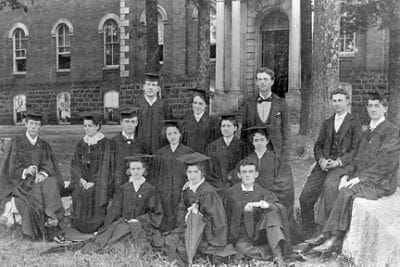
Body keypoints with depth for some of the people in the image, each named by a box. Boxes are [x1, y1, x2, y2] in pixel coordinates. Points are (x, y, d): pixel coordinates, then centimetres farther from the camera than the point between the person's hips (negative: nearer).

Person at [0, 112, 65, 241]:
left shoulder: (44, 145, 12)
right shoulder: (17, 142, 4)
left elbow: (49, 166, 3)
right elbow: (12, 167, -3)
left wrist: (43, 174, -20)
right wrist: (25, 171, -23)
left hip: (40, 179, 2)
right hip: (20, 181, -2)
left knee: (50, 185, -33)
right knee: (36, 197, -32)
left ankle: (50, 218, -34)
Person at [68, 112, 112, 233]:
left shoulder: (104, 143, -2)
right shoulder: (81, 144, 12)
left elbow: (105, 166, -8)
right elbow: (75, 164, 9)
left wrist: (93, 182, -14)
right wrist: (81, 179, -9)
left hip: (98, 181, -4)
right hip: (83, 179, 4)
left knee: (92, 192, -26)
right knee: (77, 192, -20)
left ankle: (94, 223, -12)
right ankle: (79, 223, -8)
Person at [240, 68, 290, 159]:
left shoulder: (281, 103, 4)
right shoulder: (248, 103, 7)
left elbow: (285, 131, 4)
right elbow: (244, 131, 9)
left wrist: (284, 158, -2)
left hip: (275, 152, -1)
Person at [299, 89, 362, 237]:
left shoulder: (355, 122, 7)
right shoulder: (327, 123, 22)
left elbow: (355, 150, 0)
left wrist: (338, 161, -14)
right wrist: (321, 159, -3)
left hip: (343, 165, -4)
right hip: (324, 164, 5)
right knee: (306, 196, -14)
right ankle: (308, 234, 0)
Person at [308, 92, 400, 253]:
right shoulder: (366, 133, 18)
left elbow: (387, 163, -16)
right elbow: (357, 160, 15)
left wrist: (360, 177, -20)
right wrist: (345, 175, -4)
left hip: (382, 182, -8)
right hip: (363, 178, 8)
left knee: (347, 192, -29)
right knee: (330, 188, -11)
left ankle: (335, 238, -24)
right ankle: (326, 232, -10)